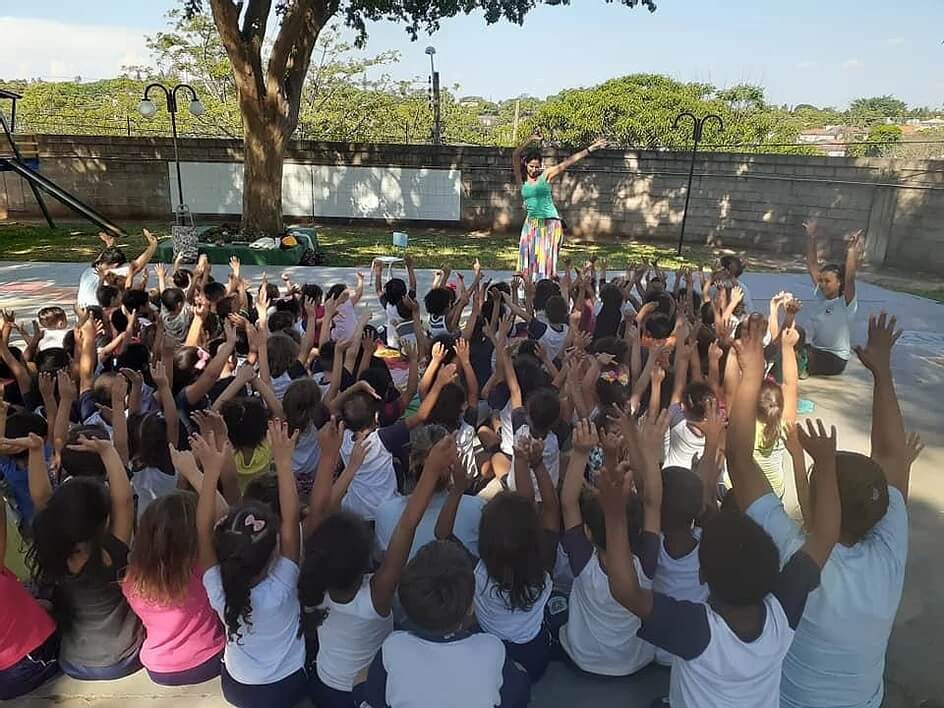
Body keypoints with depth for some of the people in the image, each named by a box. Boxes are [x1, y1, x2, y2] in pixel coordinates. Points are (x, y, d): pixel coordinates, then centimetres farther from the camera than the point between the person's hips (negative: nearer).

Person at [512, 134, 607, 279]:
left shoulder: (546, 175, 0)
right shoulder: (521, 179, 4)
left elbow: (568, 162, -4)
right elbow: (515, 157, -7)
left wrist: (590, 149, -7)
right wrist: (529, 141, -18)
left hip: (549, 223, -2)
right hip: (531, 223, 2)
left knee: (547, 259, -4)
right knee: (528, 258, 2)